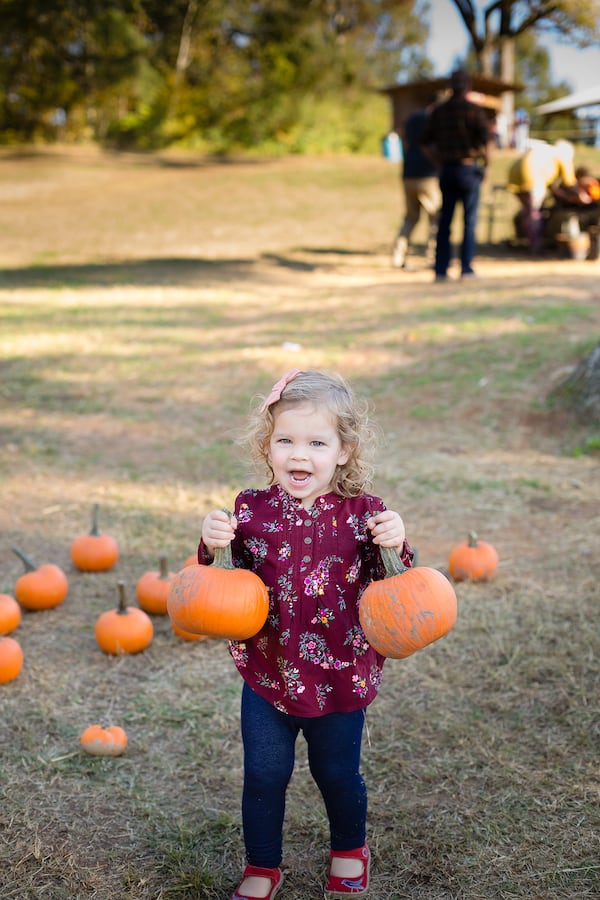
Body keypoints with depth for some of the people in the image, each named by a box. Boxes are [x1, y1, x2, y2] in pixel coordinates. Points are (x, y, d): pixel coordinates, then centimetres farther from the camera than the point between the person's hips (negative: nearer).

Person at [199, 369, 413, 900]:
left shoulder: (363, 515, -12)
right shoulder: (251, 511, -9)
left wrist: (395, 547, -29)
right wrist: (213, 547, -23)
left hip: (340, 679, -1)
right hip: (268, 676, 1)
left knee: (338, 776, 18)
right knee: (264, 777, 13)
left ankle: (349, 850, 48)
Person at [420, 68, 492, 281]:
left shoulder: (439, 110, 8)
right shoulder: (473, 109, -6)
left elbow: (426, 144, 11)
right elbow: (486, 140, -14)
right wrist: (486, 164, -1)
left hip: (447, 170, 4)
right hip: (469, 168, -4)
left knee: (445, 221, 6)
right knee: (469, 221, 0)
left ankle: (441, 269, 4)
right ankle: (466, 268, -2)